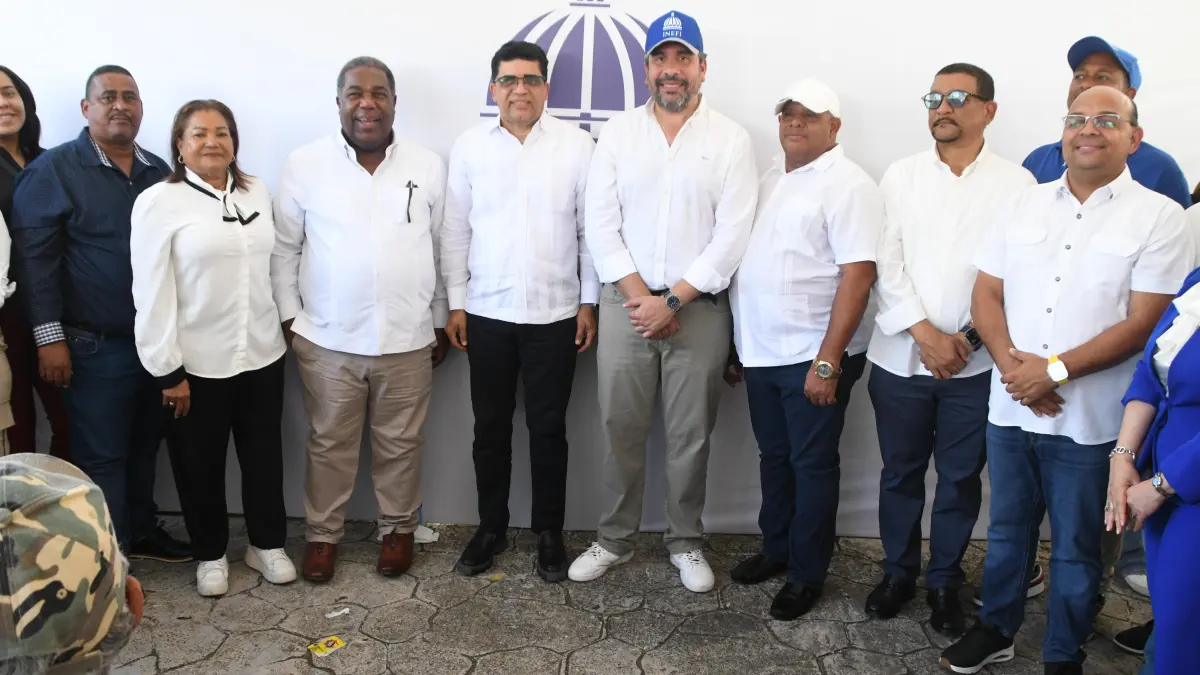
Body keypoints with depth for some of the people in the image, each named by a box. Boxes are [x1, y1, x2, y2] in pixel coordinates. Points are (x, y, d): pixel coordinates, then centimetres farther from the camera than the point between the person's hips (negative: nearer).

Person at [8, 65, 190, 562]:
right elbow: (35, 256, -9)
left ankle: (142, 531, 32)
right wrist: (49, 337, -14)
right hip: (95, 347, -5)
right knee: (101, 457, 3)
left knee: (145, 447, 16)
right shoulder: (54, 170, -5)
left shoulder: (159, 172, 11)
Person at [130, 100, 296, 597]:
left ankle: (267, 544, 34)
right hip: (198, 363, -4)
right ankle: (210, 554, 32)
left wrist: (284, 325, 10)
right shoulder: (158, 202, -10)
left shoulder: (257, 193, 4)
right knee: (201, 465, 12)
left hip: (262, 354, 4)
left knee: (264, 457, 15)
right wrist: (167, 370, -13)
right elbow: (151, 293, -11)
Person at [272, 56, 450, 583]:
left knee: (399, 443, 13)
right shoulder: (305, 164, -1)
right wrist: (289, 316, 1)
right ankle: (322, 533, 30)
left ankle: (398, 527, 32)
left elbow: (442, 248, 8)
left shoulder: (428, 166, 2)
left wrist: (441, 321, 9)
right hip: (327, 339, -1)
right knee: (329, 444, 11)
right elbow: (284, 248, 4)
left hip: (408, 339, 1)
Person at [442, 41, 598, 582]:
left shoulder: (577, 145, -2)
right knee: (490, 426, 11)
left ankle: (549, 531, 24)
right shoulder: (469, 146, 1)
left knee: (548, 428, 8)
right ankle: (491, 526, 28)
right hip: (487, 313, 1)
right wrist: (456, 303, 2)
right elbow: (456, 230, 4)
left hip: (555, 314, -1)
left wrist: (589, 302, -1)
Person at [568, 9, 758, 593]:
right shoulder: (617, 132, 4)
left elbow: (732, 236, -7)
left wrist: (671, 300, -11)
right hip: (625, 301, 1)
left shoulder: (731, 140, -1)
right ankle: (614, 538, 24)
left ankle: (686, 542, 25)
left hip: (699, 306, -1)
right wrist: (639, 297, -8)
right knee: (621, 428, 8)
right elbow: (601, 224, 0)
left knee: (690, 434, 8)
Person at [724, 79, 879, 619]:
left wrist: (828, 361, -21)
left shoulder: (847, 184, -11)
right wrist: (738, 343, 14)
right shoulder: (770, 178, 13)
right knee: (774, 457, 17)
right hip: (762, 352, 7)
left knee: (812, 465, 5)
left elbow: (858, 274, -18)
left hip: (813, 356, -7)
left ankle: (806, 573, 19)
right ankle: (776, 549, 34)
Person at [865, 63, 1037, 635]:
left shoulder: (1016, 183, 0)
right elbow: (887, 263, -3)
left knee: (961, 477, 10)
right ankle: (898, 572, 30)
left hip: (975, 364, -1)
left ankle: (945, 581, 27)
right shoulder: (901, 177, 4)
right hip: (900, 356, 1)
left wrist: (970, 337, -13)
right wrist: (926, 334, -11)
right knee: (900, 471, 12)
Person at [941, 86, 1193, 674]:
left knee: (1076, 546, 11)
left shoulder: (1159, 217, -6)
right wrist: (1012, 361, -12)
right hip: (1010, 406, 4)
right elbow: (986, 294, 4)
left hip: (1089, 419, -3)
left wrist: (1055, 370, -17)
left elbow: (1143, 323, -12)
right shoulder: (1025, 204, 6)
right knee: (1006, 528, 18)